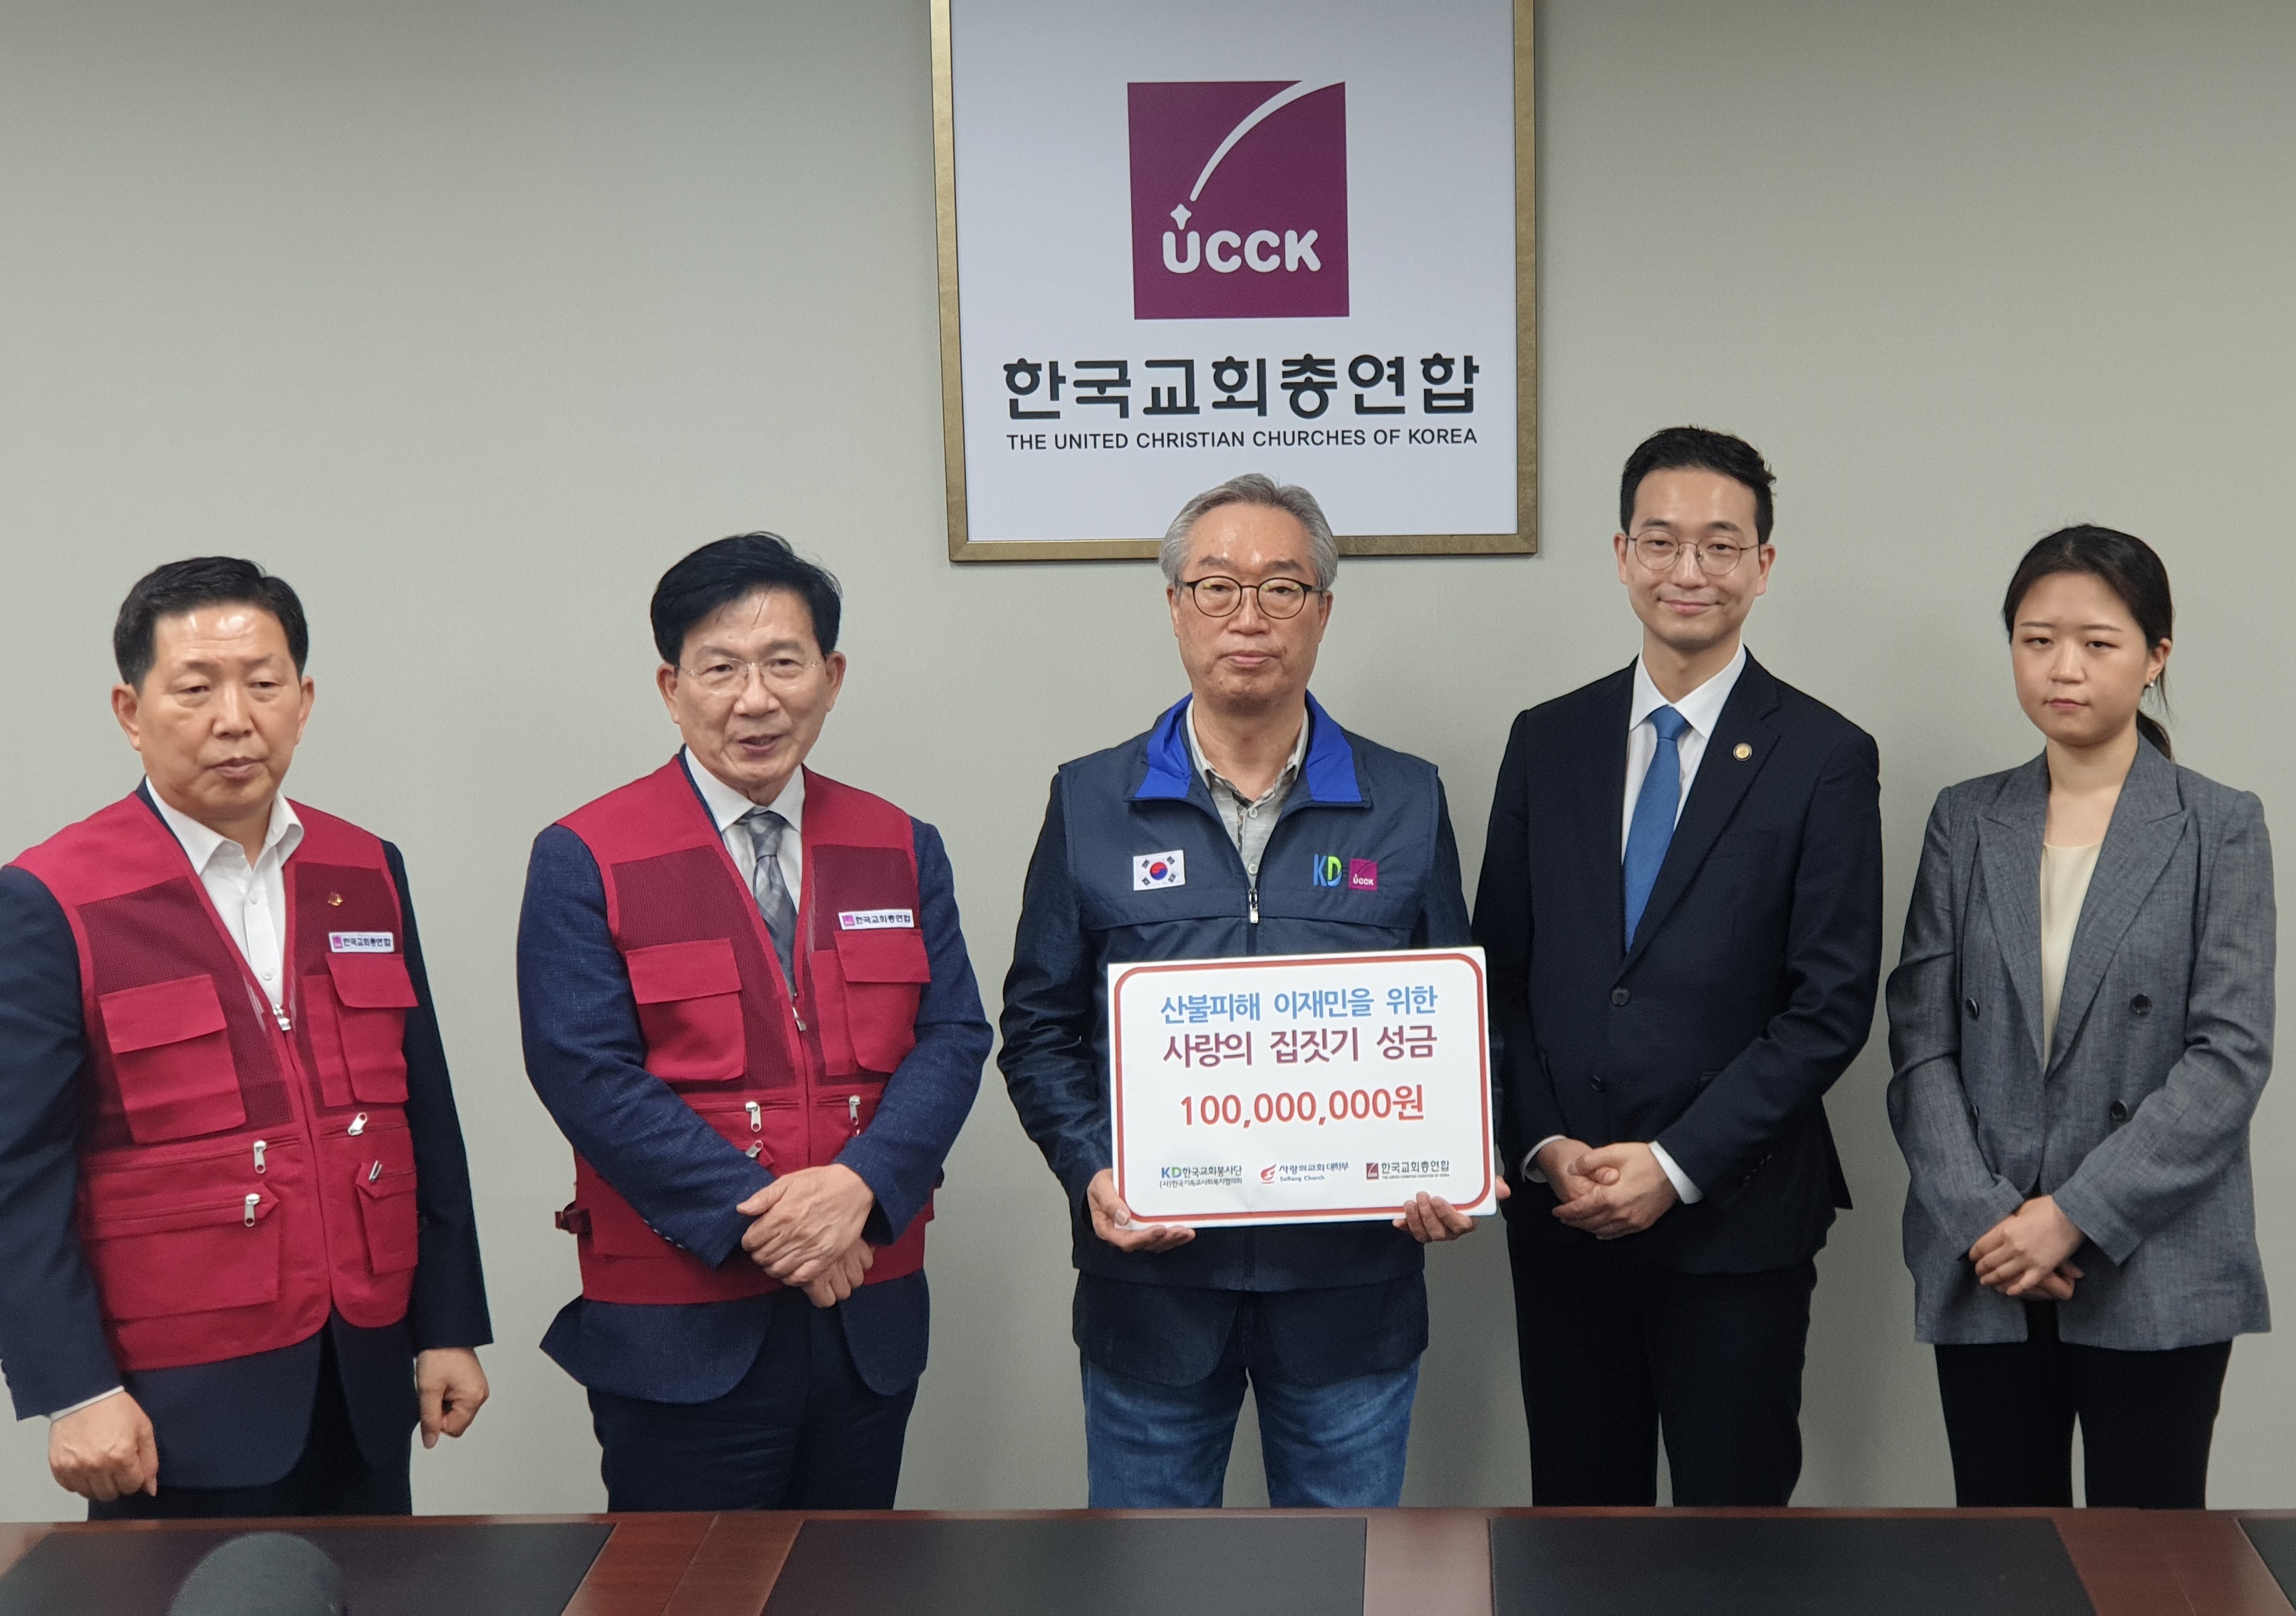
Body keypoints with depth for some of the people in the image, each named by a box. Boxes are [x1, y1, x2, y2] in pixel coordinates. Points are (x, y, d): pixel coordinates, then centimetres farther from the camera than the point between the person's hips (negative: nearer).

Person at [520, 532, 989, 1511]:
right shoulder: (585, 860, -4)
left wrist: (858, 1185, -18)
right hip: (679, 1333, -4)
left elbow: (953, 1039, 1)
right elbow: (586, 1072, -12)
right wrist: (760, 1217, -19)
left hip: (870, 1317, 4)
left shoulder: (902, 850, 8)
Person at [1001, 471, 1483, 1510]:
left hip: (1352, 1276, 1)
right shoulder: (1091, 803, 2)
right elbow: (1039, 1028, 4)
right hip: (1152, 1278, 0)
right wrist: (1092, 1176, -11)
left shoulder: (1406, 803, 3)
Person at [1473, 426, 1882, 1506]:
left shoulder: (1826, 758, -3)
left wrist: (1677, 1165, -13)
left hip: (1737, 1223, -3)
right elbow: (1501, 972, 7)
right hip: (1558, 1214, 3)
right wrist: (1546, 1147, -6)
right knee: (1577, 1508, 12)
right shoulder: (1547, 742, 7)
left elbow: (1831, 1004, -8)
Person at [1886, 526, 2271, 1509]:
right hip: (1983, 1271, 2)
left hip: (2154, 1272, -2)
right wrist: (1982, 1217, -10)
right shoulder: (1965, 823, 7)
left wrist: (2078, 1215, -14)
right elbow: (1920, 1042, 3)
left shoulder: (2220, 830, 0)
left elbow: (2231, 1053, -7)